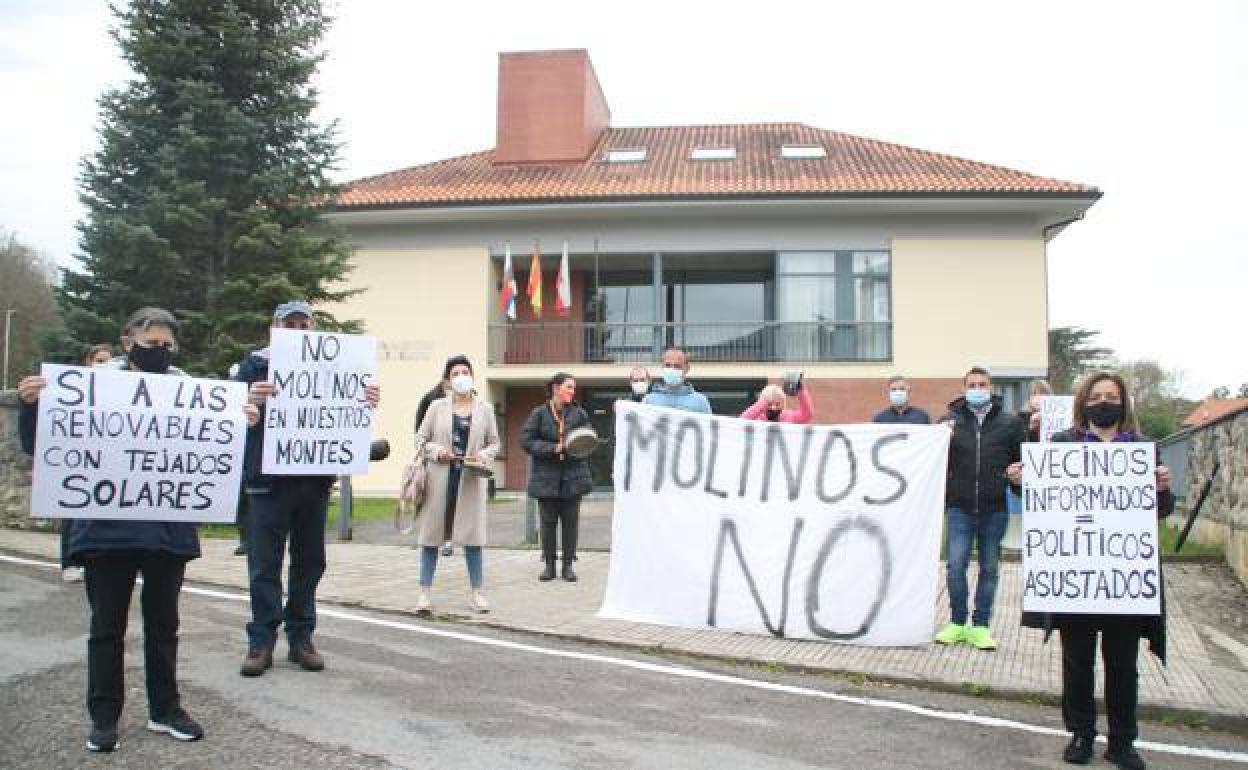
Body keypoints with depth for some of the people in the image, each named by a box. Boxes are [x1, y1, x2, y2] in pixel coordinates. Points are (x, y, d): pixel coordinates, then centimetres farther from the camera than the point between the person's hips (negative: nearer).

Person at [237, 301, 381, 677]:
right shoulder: (255, 364, 4)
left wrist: (367, 401, -14)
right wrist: (249, 400, -30)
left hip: (315, 479, 3)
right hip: (268, 479, -3)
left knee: (309, 561, 9)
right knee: (265, 563, -1)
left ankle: (301, 637, 18)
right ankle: (262, 641, 6)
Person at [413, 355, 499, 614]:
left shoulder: (485, 408, 7)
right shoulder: (437, 407, 5)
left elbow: (494, 443, 11)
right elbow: (420, 439, 8)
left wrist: (484, 455, -9)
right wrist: (436, 450, -11)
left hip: (471, 480, 1)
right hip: (440, 477, 0)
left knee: (472, 533, 3)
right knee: (431, 533, 2)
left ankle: (477, 592, 14)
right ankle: (424, 592, 10)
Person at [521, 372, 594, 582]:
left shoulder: (580, 414, 4)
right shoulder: (539, 413, -1)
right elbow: (526, 441, -6)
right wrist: (553, 448, -14)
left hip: (573, 476, 1)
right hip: (546, 477, -1)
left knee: (571, 521, 4)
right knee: (548, 521, 4)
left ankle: (568, 565, 14)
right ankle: (549, 565, 15)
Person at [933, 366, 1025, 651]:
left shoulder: (1010, 422, 3)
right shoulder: (950, 419, 4)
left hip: (995, 508, 0)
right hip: (960, 507, 0)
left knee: (989, 568, 9)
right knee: (955, 565, -3)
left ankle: (980, 626, 20)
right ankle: (957, 623, 13)